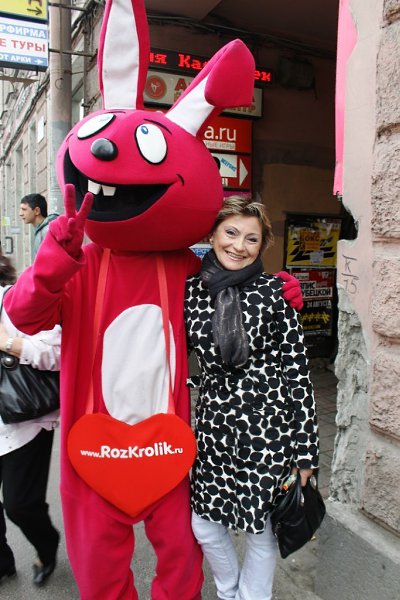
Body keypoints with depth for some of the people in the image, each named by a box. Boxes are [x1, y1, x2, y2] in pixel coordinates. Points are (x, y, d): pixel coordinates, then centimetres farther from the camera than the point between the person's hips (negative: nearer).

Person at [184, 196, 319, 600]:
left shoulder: (273, 291, -8)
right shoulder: (191, 290, 0)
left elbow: (297, 370, -7)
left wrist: (305, 452, -6)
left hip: (268, 426, -3)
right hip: (214, 421, 4)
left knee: (261, 529, 14)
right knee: (202, 522, 16)